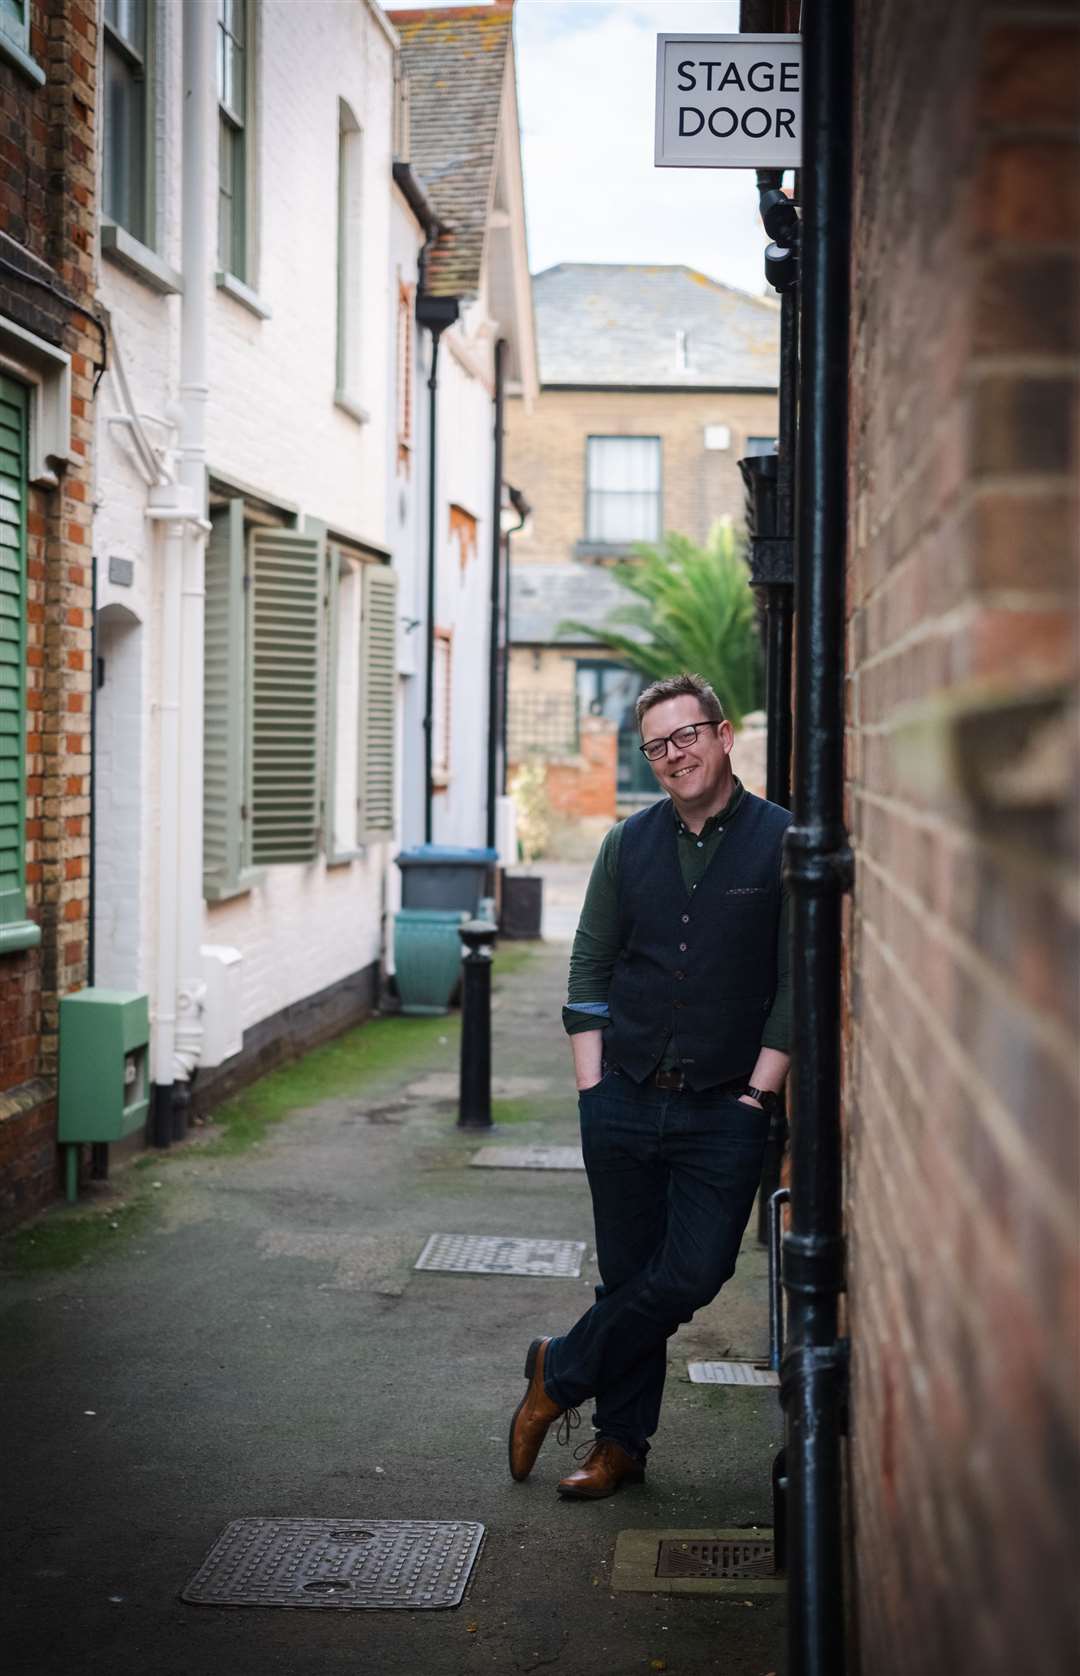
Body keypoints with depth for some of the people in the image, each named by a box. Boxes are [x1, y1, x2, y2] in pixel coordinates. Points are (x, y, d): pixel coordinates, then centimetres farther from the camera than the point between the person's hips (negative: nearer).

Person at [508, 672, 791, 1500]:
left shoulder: (781, 843, -4)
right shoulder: (630, 844, 7)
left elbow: (797, 985, -4)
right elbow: (591, 967, 10)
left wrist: (755, 1097, -8)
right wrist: (591, 1086, 3)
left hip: (724, 1109, -2)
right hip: (624, 1101, 3)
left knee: (692, 1275, -7)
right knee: (628, 1277, 8)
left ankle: (562, 1374, 15)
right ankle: (621, 1443, 22)